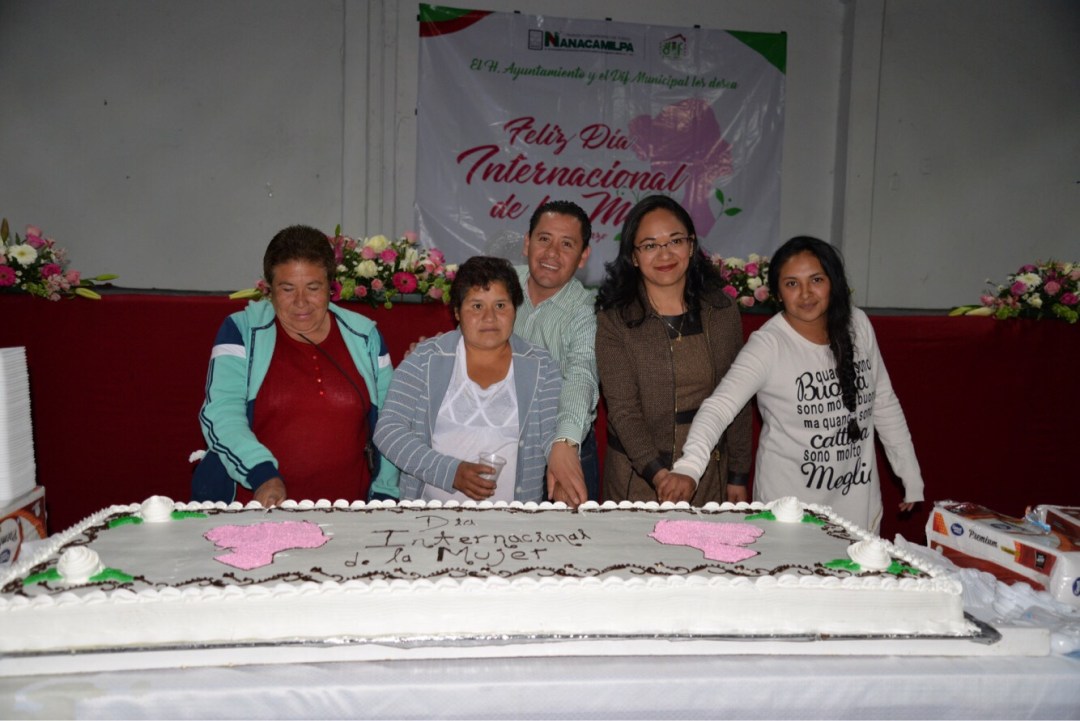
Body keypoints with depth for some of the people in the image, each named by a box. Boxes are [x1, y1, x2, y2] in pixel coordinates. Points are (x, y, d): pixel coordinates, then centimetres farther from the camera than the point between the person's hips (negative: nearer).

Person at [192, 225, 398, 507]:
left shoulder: (364, 336, 12)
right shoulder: (241, 331, 5)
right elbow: (220, 414, -4)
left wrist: (385, 494, 3)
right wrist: (262, 473, -19)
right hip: (259, 507, -2)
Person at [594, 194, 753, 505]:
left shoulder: (723, 312, 2)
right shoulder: (614, 320, -9)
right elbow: (623, 410, -15)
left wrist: (738, 477, 6)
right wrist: (659, 474, -28)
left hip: (710, 475, 3)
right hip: (637, 477, -2)